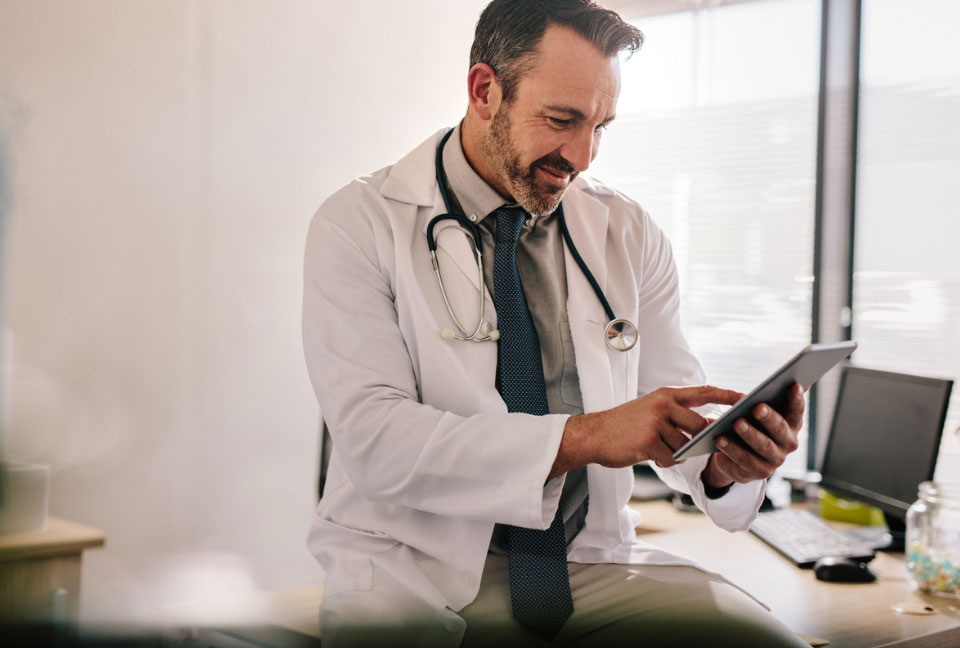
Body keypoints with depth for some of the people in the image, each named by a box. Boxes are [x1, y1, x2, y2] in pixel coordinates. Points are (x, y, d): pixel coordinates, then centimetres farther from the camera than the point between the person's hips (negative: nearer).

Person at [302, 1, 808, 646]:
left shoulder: (631, 234, 7)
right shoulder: (359, 225, -7)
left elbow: (671, 416, 8)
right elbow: (374, 439, -18)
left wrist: (723, 460, -17)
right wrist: (580, 436, -28)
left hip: (594, 560, 4)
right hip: (419, 570, -3)